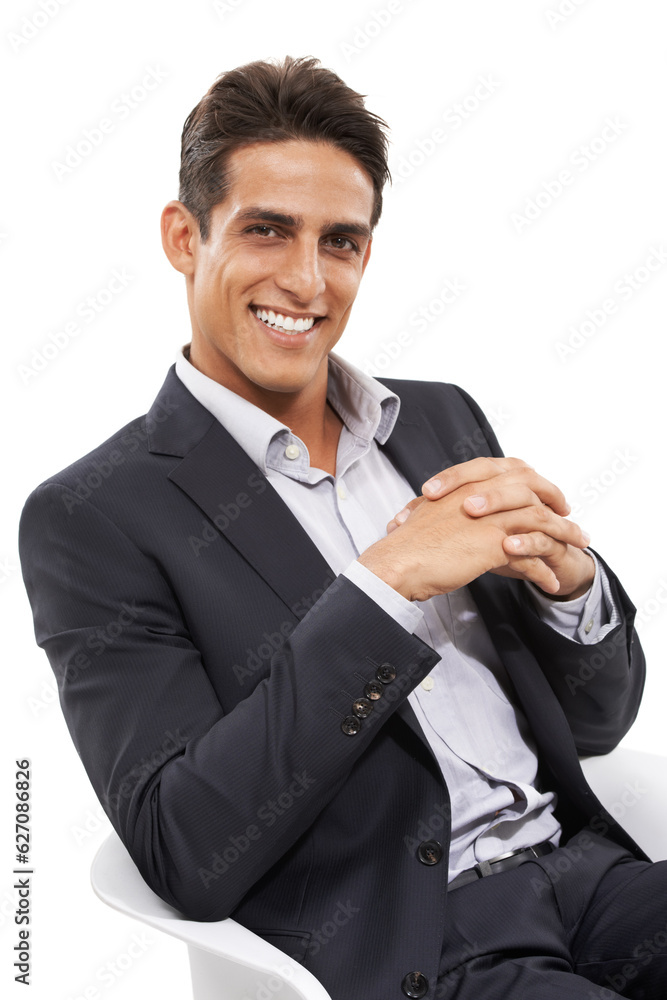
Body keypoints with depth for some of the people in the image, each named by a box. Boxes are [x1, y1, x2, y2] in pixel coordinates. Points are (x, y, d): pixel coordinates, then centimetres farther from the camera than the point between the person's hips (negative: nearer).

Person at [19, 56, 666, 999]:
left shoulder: (444, 418, 9)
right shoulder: (93, 518, -7)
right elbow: (186, 859, -14)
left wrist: (568, 575, -11)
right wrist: (385, 585, -20)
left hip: (589, 873, 5)